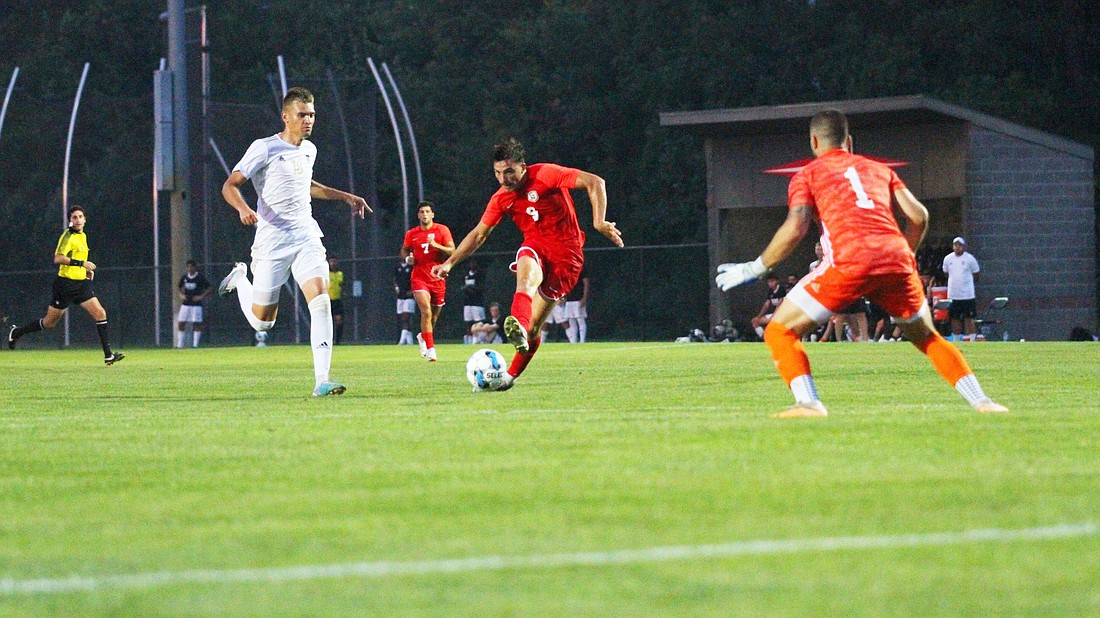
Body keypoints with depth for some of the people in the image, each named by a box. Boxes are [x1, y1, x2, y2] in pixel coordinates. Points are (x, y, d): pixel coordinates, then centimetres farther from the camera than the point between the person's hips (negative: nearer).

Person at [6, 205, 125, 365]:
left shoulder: (83, 236, 14)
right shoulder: (68, 236, -14)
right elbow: (58, 258, -27)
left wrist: (87, 269, 17)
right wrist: (82, 263, -29)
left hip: (82, 283, 7)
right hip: (66, 284, -7)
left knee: (100, 314, -7)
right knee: (50, 322, 3)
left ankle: (108, 355, -6)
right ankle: (15, 332, 25)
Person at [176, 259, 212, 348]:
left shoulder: (200, 277, -6)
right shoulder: (184, 277, 6)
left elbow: (210, 289, -4)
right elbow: (178, 286, 23)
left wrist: (201, 297, -13)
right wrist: (181, 295, 4)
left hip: (196, 304, -4)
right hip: (185, 304, 4)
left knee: (197, 324, -5)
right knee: (181, 323, 0)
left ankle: (195, 345, 1)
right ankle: (179, 345, 6)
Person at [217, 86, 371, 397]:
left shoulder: (309, 149, 13)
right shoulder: (264, 148, -8)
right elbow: (229, 186, -10)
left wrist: (345, 196, 29)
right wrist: (242, 208, -30)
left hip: (306, 238, 4)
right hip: (272, 241, -4)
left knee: (321, 300, -19)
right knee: (262, 321, 5)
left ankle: (321, 380, -22)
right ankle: (240, 279, 38)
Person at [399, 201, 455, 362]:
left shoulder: (442, 230, 0)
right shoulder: (411, 234, 4)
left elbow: (452, 251, -5)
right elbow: (404, 251, 18)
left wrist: (435, 245, -20)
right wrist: (407, 258, -5)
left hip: (437, 278, 1)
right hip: (420, 278, -1)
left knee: (435, 314, 13)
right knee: (426, 312, -19)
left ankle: (423, 336, 43)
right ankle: (430, 349, -20)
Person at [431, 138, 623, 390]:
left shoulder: (546, 175, -13)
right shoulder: (501, 198, 3)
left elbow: (595, 183, -15)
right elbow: (479, 234, 13)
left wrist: (599, 222, -24)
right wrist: (450, 262, 5)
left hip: (566, 253, -3)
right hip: (535, 247, 3)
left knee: (533, 327, -8)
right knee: (526, 277, -36)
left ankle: (511, 375, 4)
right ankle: (518, 327, -59)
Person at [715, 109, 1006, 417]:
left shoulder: (807, 175, 16)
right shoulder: (879, 169, 27)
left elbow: (795, 228, -1)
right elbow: (919, 215, 17)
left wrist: (753, 270, 7)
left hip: (848, 262, -4)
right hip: (896, 260, 4)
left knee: (779, 331, 5)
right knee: (926, 337, 27)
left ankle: (808, 403, -16)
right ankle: (981, 401, 16)